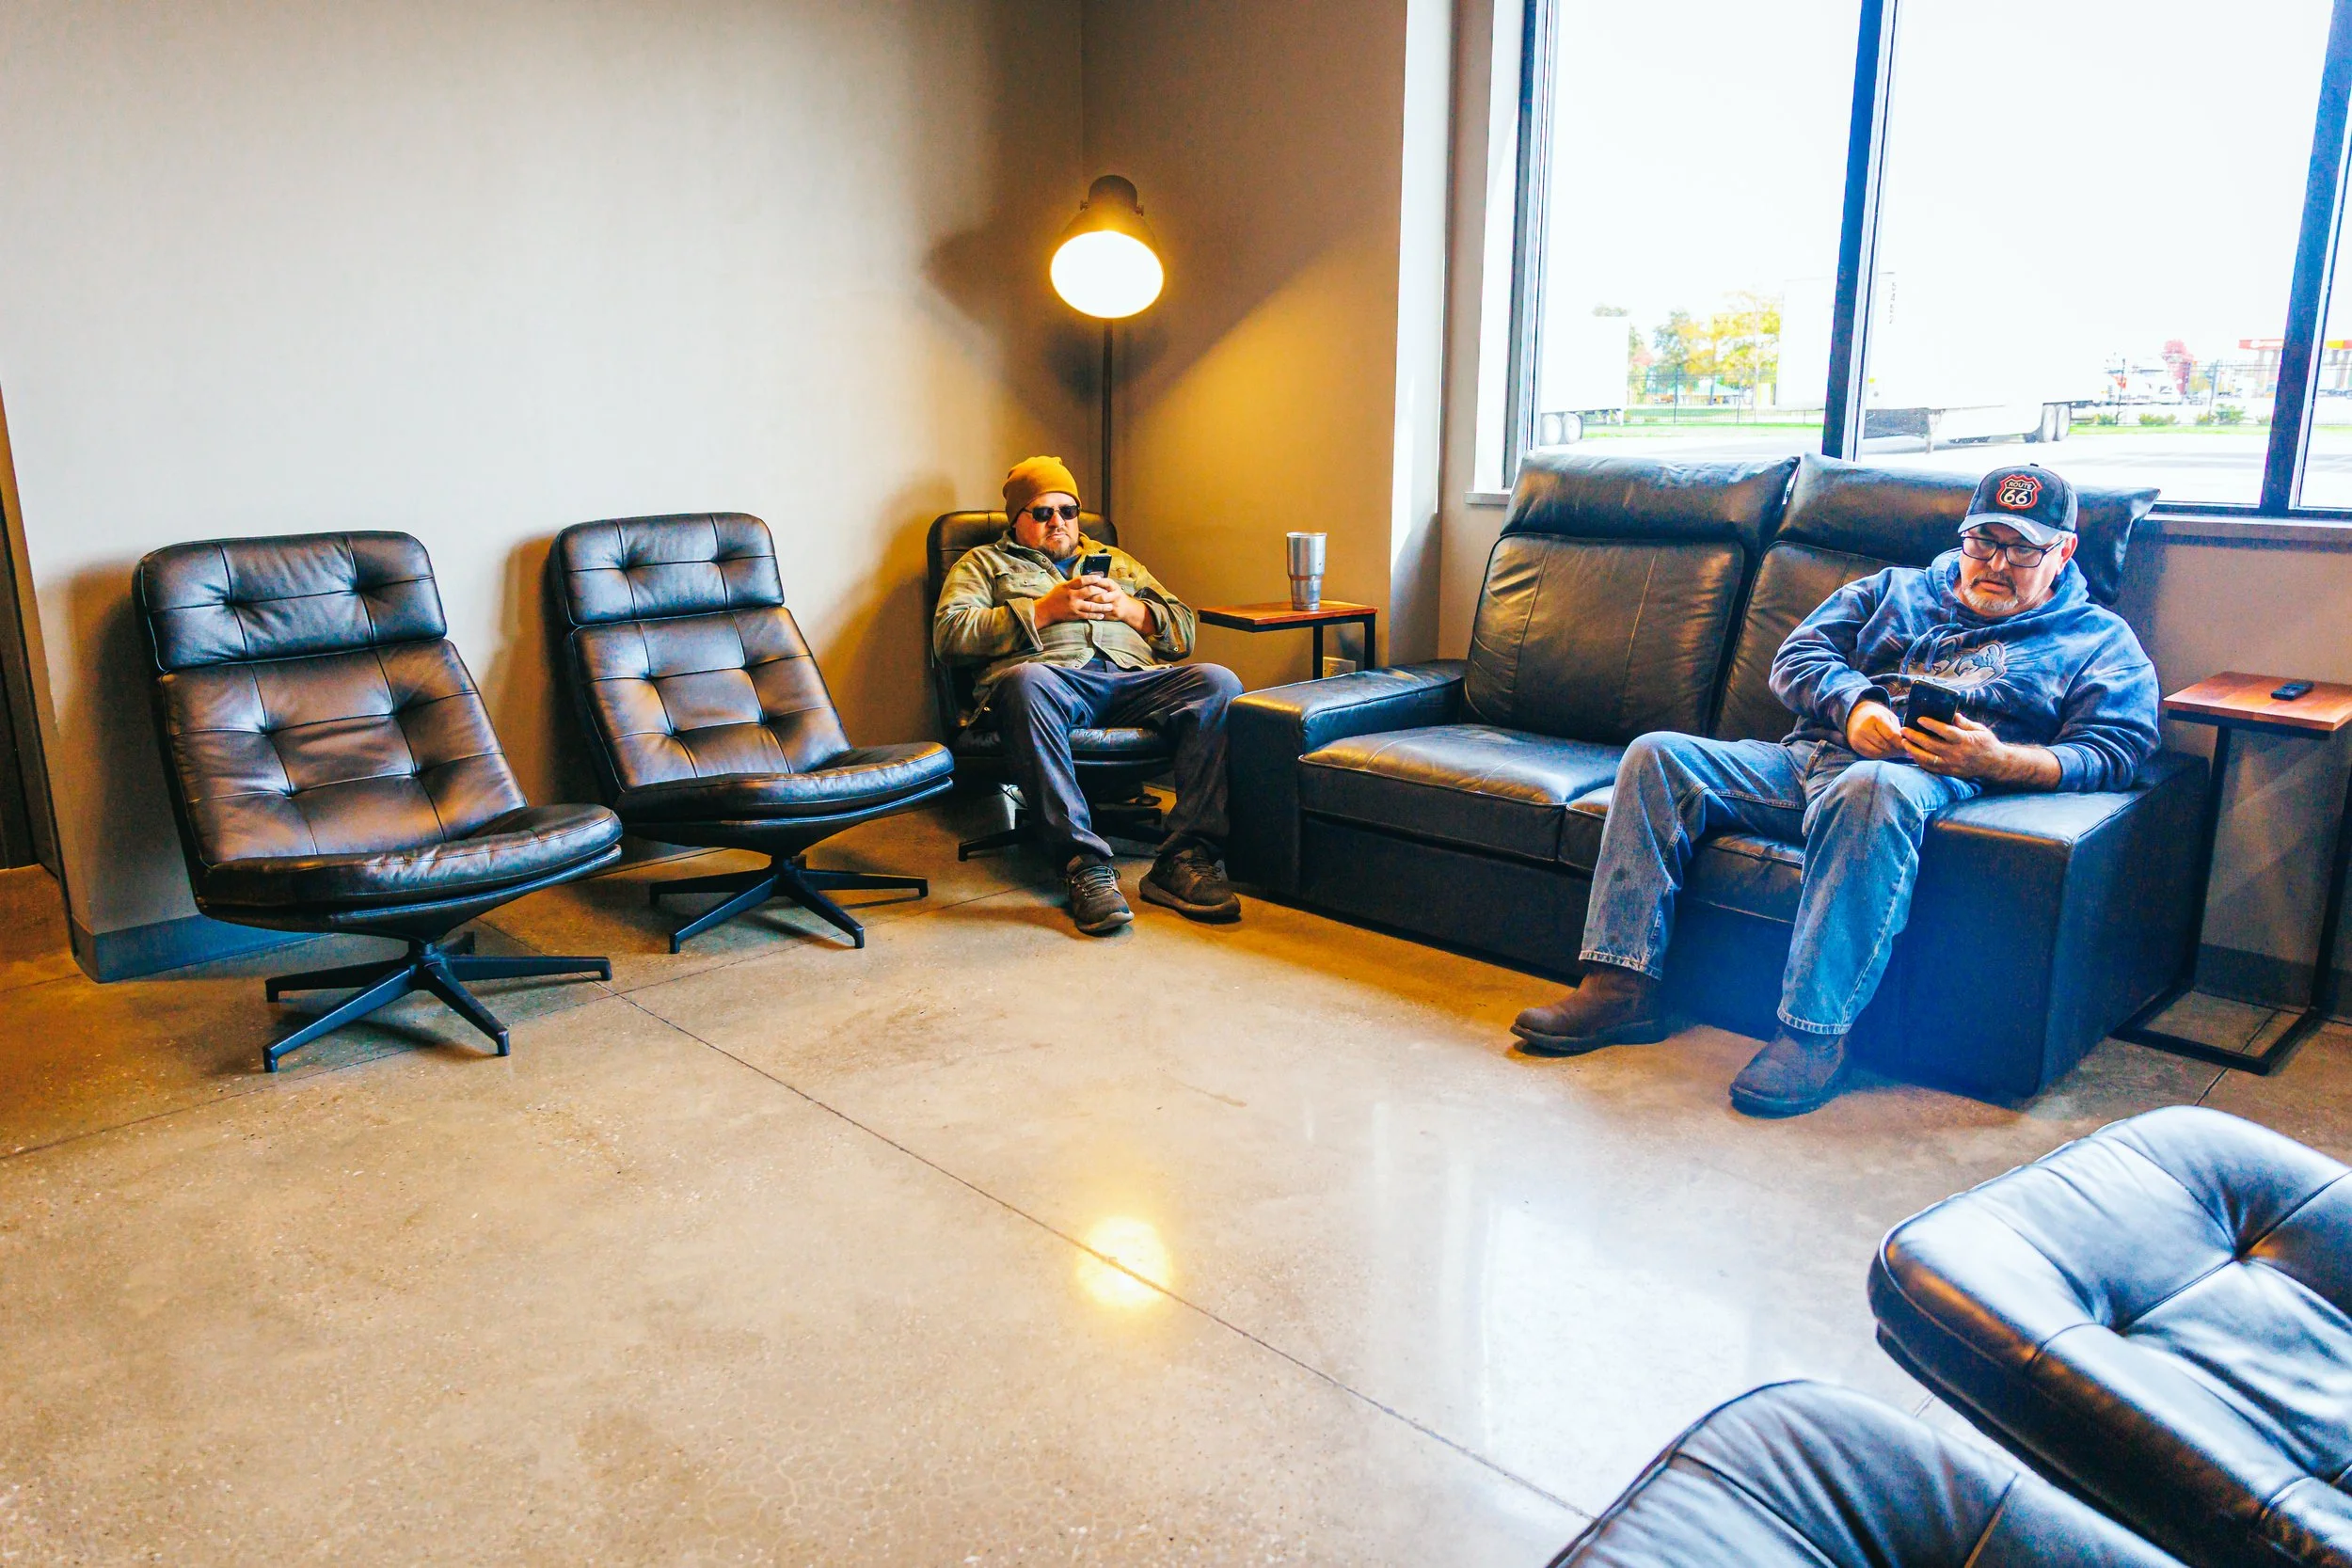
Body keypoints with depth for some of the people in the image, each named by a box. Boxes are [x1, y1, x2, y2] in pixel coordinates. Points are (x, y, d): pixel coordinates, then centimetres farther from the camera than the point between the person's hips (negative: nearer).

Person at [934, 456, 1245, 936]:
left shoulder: (1117, 562, 36)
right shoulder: (984, 563, 25)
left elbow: (1183, 631, 28)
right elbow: (949, 634, 6)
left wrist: (1127, 608, 7)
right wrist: (1045, 610, -1)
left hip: (1134, 678, 4)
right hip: (1054, 676, -3)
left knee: (1218, 684, -27)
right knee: (1026, 681, -41)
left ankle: (1187, 856, -33)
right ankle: (1085, 864, -43)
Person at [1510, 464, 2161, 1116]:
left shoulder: (2099, 640, 19)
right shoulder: (1895, 589, 28)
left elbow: (2114, 751, 2)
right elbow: (1798, 656, 15)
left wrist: (1995, 760, -17)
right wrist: (1852, 706, -8)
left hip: (1934, 780, -4)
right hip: (1804, 758, 5)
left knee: (1871, 787, -42)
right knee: (1657, 756, -17)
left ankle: (1814, 1033, -41)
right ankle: (1621, 986, -23)